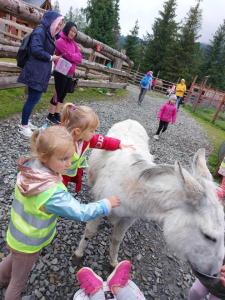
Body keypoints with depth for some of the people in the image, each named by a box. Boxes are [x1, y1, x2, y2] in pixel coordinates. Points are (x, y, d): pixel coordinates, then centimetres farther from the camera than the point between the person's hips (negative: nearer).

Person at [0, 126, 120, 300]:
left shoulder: (30, 167, -21)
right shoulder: (53, 193, -41)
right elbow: (80, 213, -33)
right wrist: (107, 204, -20)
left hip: (16, 234, 7)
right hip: (28, 245, -7)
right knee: (19, 282, 23)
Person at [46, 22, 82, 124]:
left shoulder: (72, 42, 14)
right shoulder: (60, 41, -10)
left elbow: (79, 57, 5)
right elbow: (70, 56, -17)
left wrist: (72, 57, -10)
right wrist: (76, 57, 1)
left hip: (69, 73, 7)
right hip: (61, 73, -7)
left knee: (63, 94, 9)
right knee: (58, 94, -2)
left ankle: (57, 114, 18)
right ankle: (50, 115, 9)